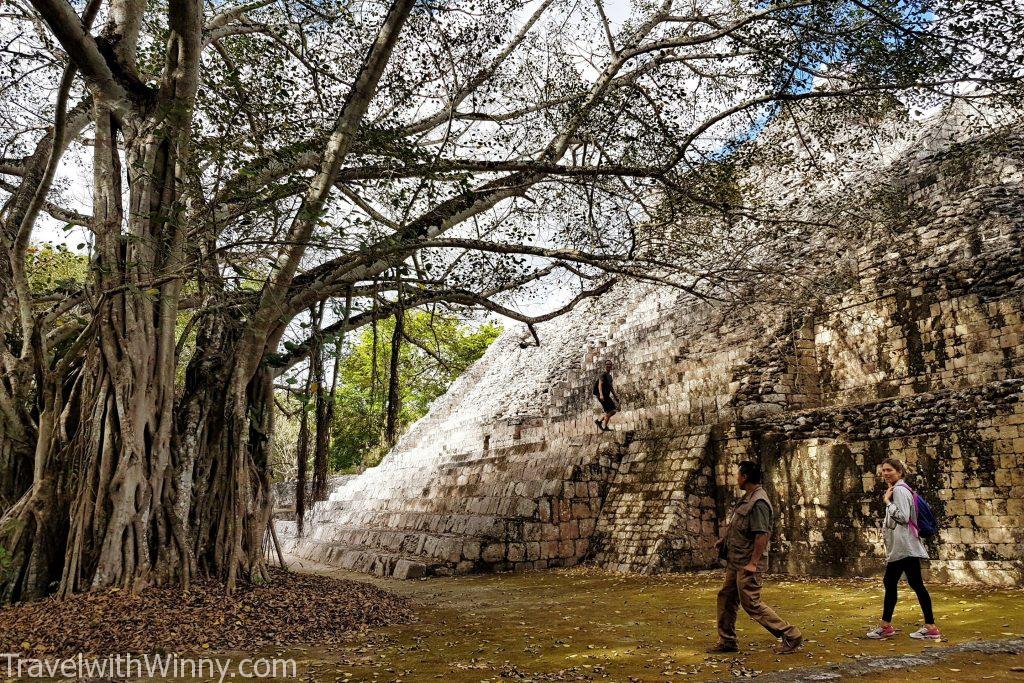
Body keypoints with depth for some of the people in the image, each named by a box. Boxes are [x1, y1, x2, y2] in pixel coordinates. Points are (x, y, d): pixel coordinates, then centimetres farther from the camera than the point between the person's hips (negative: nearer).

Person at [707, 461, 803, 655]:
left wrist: (753, 563, -26)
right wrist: (724, 539, 15)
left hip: (748, 564, -10)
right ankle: (727, 642, 24)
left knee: (752, 604, -3)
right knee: (726, 598, 14)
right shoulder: (747, 498, 11)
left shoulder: (758, 502, -21)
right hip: (736, 561, 10)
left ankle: (791, 636, 8)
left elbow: (761, 535, -26)